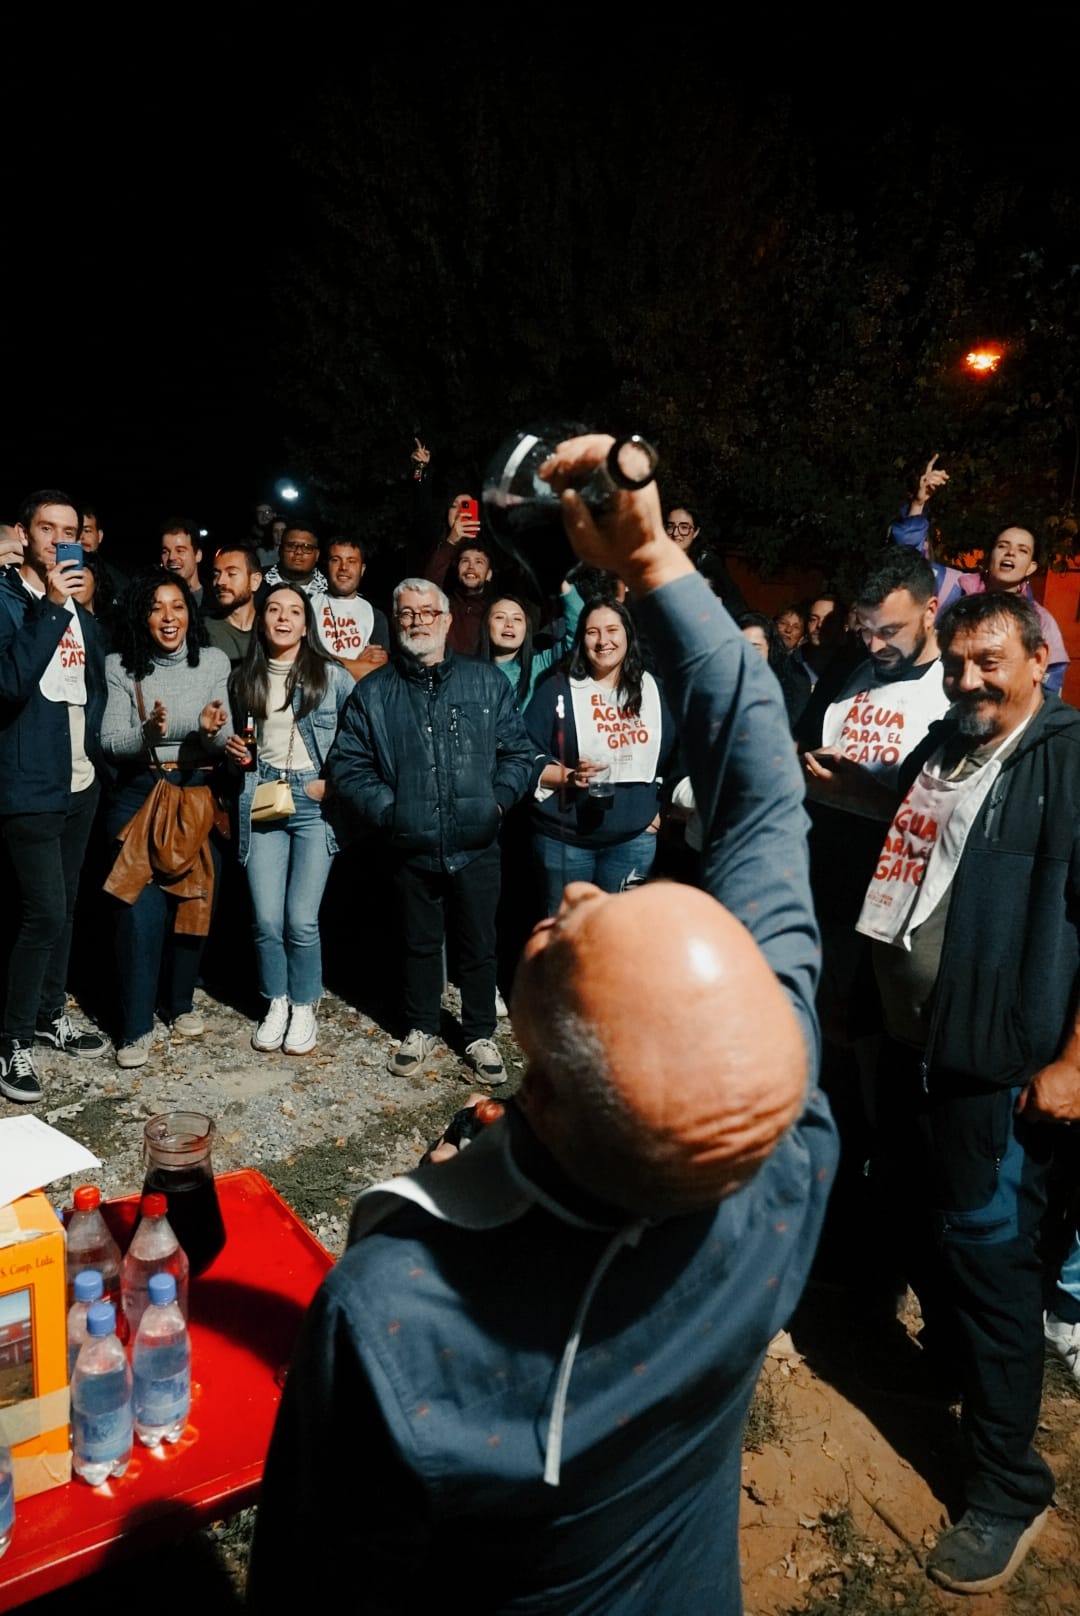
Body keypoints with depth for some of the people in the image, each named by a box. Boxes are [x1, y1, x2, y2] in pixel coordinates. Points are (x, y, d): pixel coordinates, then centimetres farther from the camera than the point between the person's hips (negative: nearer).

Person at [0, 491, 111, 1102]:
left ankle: (51, 1013, 30)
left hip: (81, 781, 7)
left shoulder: (81, 609, 12)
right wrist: (52, 608, -27)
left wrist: (100, 756, 11)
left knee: (64, 906, 15)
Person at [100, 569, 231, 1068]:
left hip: (198, 797, 2)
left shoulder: (213, 662, 0)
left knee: (193, 903, 8)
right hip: (140, 797, -2)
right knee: (141, 911, -6)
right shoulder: (122, 667, -4)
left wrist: (211, 730, -22)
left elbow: (221, 744, 1)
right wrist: (148, 734, -28)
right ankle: (135, 1026, 7)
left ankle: (181, 1003, 29)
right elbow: (110, 743, -8)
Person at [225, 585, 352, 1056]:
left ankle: (305, 1008, 15)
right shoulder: (243, 679, 9)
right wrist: (234, 751, 1)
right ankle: (276, 1004, 21)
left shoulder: (332, 676, 0)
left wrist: (333, 782, -8)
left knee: (301, 919, -6)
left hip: (314, 800, -2)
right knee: (266, 919, -1)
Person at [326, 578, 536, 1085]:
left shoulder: (487, 682, 4)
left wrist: (497, 800, -9)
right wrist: (385, 810, -9)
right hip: (411, 847, 1)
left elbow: (518, 753, 5)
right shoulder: (372, 693, 4)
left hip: (476, 845, 0)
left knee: (480, 943, 10)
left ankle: (480, 1036, 29)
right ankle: (421, 1030, 36)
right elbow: (347, 764, 2)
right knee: (419, 942, 16)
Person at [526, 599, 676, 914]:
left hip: (635, 838, 3)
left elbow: (671, 754, 15)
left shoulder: (650, 690, 6)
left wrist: (661, 806, 8)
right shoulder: (557, 690, -4)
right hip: (564, 838, -2)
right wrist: (569, 776, -22)